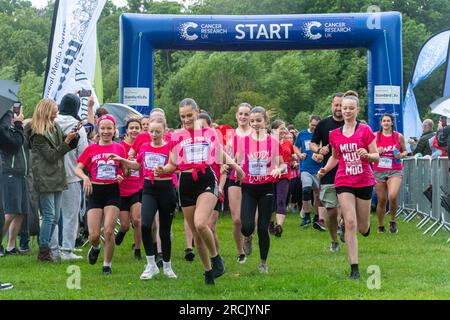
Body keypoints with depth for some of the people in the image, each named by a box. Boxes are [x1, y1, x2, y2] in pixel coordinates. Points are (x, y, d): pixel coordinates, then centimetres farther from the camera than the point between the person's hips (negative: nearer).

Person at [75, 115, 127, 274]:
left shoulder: (119, 148, 4)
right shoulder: (91, 149, 4)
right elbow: (78, 169, 2)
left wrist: (121, 176, -10)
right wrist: (85, 177, -18)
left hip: (112, 191, 0)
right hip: (95, 191, 1)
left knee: (108, 231, -9)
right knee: (94, 235, -5)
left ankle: (107, 264, 10)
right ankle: (95, 248, 32)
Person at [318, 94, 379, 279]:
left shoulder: (365, 130, -5)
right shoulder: (335, 134, 4)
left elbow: (376, 157, -3)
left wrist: (367, 155, -24)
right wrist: (325, 169, 3)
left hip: (364, 181, -1)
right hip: (344, 182, 1)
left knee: (362, 228, 8)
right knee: (350, 223, -11)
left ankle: (366, 224, 48)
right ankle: (354, 268, -6)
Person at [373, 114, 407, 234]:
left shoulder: (399, 136, 5)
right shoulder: (375, 136, 4)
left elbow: (405, 151, 16)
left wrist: (401, 155, -6)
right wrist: (376, 152, -10)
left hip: (395, 171, -1)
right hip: (379, 171, 1)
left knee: (393, 196, -23)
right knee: (381, 200, 3)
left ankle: (392, 221, 1)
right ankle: (381, 226, 23)